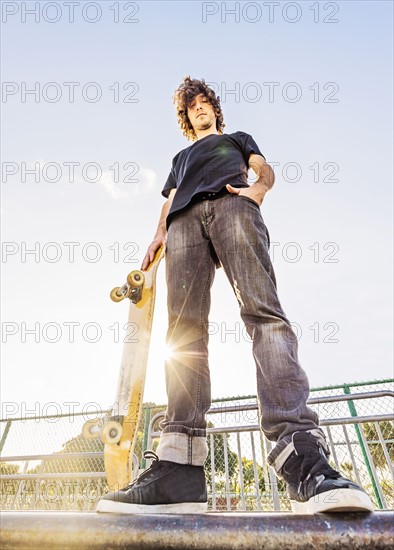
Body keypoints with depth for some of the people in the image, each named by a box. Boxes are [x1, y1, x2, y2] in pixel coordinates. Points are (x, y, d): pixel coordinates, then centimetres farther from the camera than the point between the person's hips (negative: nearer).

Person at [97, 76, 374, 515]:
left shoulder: (237, 139, 39)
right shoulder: (181, 158, 44)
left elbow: (265, 170, 22)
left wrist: (256, 188, -4)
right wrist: (159, 234, 7)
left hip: (231, 206, -2)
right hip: (185, 220, 3)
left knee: (263, 310, -27)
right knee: (184, 327, -20)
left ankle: (302, 457, -37)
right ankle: (179, 470, -26)